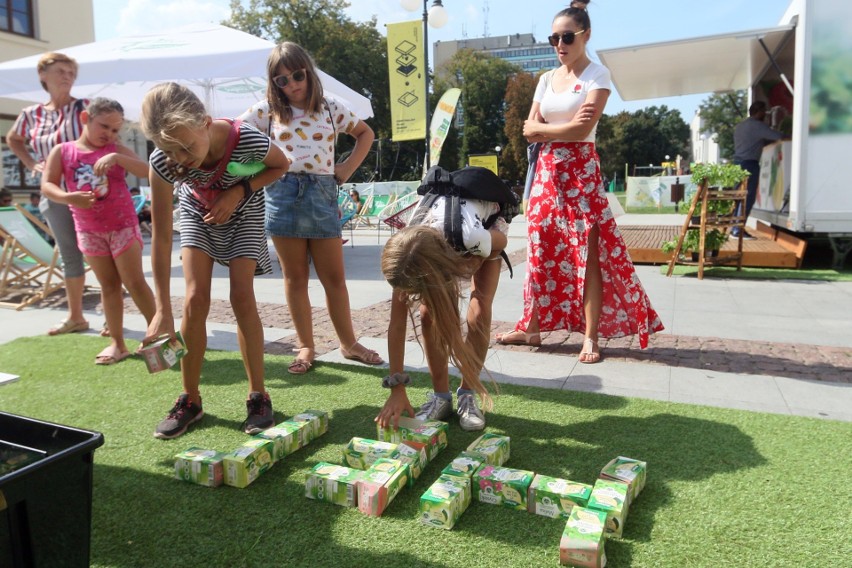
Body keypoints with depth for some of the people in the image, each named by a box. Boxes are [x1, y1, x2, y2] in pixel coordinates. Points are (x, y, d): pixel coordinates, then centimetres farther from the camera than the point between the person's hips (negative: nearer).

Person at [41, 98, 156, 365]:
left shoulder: (117, 150, -1)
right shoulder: (62, 151, 2)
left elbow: (146, 171, -16)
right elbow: (46, 185, -6)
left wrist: (116, 157, -29)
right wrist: (68, 197, -25)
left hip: (123, 225, -2)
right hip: (88, 230, 2)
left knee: (134, 282, -3)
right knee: (109, 286, 9)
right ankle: (117, 343, 14)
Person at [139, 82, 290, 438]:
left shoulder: (246, 140, -37)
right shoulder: (162, 162, -31)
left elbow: (280, 166, -12)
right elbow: (161, 237, -25)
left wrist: (239, 192, -29)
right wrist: (163, 309, -28)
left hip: (243, 212, -1)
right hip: (197, 212, 1)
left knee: (242, 297, -12)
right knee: (195, 299, -10)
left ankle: (258, 395, 1)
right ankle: (190, 399, 5)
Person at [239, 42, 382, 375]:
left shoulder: (331, 109, 9)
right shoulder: (267, 111, 6)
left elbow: (365, 134, 21)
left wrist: (347, 169, 9)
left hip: (322, 194, 0)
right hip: (283, 194, 0)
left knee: (334, 277, 4)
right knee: (295, 278, 6)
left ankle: (348, 343, 18)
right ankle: (305, 347, 18)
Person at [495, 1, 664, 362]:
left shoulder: (597, 75, -3)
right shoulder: (546, 79, 14)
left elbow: (582, 130, -15)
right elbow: (530, 130, 5)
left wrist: (542, 130, -3)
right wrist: (565, 127, -10)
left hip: (581, 171, -5)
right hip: (547, 171, 6)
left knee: (587, 253, -6)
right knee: (541, 251, 7)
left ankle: (591, 337, 1)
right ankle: (532, 327, 17)